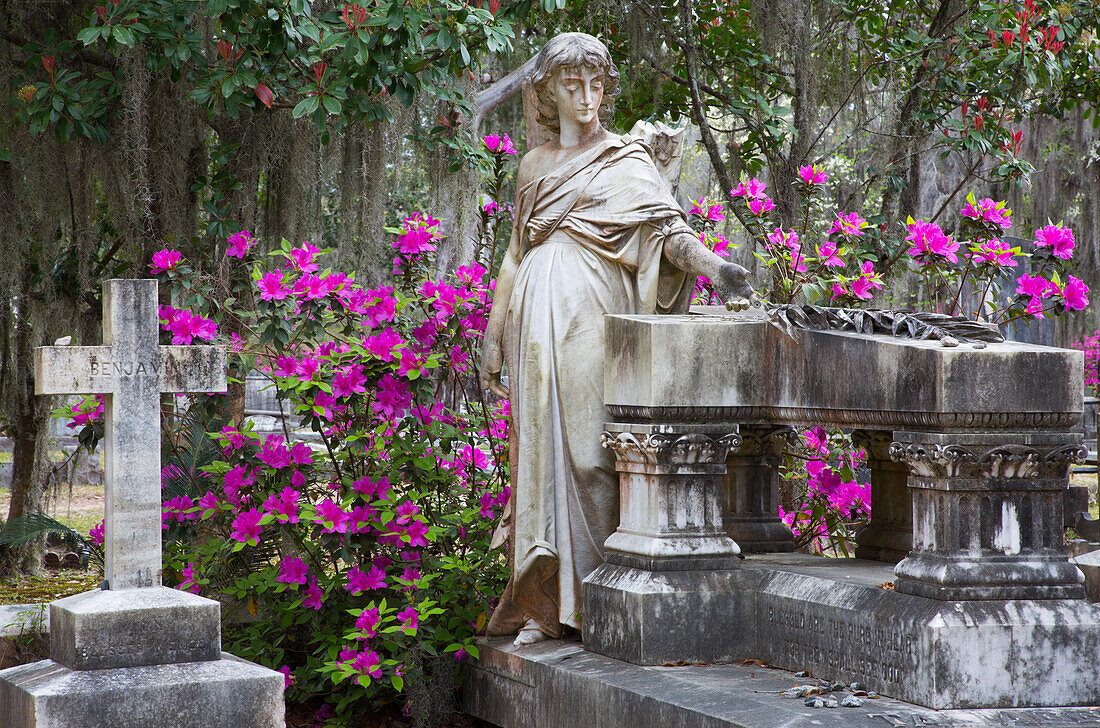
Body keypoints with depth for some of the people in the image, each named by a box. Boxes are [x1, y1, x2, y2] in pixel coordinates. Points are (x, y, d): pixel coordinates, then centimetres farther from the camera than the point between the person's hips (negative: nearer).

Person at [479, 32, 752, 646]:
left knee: (589, 452, -9)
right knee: (541, 451, 1)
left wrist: (711, 264, -29)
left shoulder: (626, 160, 5)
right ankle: (543, 605, 4)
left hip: (592, 315, -4)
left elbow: (665, 226, -9)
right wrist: (494, 334, 17)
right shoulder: (535, 166, 20)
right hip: (536, 318, 4)